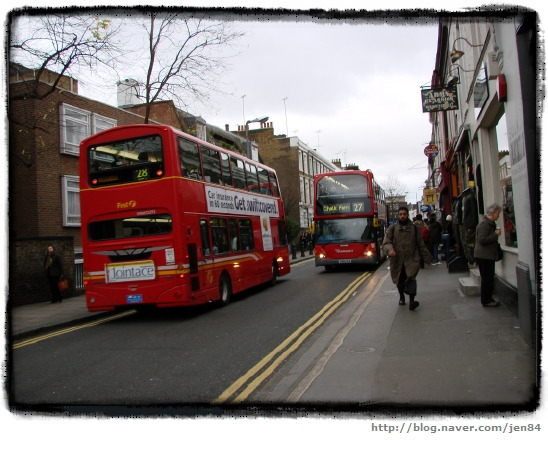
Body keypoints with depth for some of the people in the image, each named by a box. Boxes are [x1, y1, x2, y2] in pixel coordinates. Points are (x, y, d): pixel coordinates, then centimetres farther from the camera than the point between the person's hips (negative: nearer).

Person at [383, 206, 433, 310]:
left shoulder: (413, 228, 10)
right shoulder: (392, 228, 6)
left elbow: (421, 245, 15)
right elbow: (386, 242, -3)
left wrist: (427, 258, 15)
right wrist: (390, 249, -25)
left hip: (411, 260, -1)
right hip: (397, 260, 1)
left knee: (411, 277, -21)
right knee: (399, 281, 12)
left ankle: (412, 300, -25)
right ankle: (402, 297, 36)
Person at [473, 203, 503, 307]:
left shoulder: (490, 223, 17)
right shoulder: (484, 224, -18)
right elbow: (482, 240, -26)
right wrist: (496, 235, -20)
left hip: (488, 256, 10)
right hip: (484, 256, -10)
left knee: (489, 279, 13)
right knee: (487, 279, -5)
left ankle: (487, 299, 21)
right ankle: (486, 301, 2)